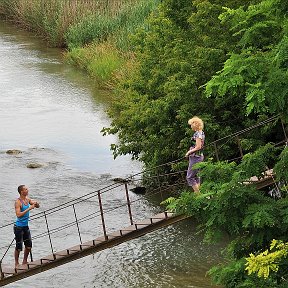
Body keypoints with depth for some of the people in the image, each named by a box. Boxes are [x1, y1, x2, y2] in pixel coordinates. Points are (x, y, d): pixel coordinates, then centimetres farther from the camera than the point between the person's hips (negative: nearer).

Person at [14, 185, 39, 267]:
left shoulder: (27, 199, 5)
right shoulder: (18, 202, -18)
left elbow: (38, 206, 14)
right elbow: (18, 215, -27)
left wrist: (35, 203, -10)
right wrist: (29, 208, -29)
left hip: (26, 226, 8)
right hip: (19, 227, -8)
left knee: (29, 245, 12)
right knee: (19, 246, -1)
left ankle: (24, 262, 27)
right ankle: (16, 263, 13)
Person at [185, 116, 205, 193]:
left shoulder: (198, 134, -17)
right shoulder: (201, 133, 12)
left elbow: (198, 147, -22)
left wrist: (189, 152, -11)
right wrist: (190, 151, 13)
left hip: (195, 157, -10)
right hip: (199, 156, 10)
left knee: (189, 177, -6)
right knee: (195, 176, 15)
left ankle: (198, 193, -7)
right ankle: (198, 192, 17)